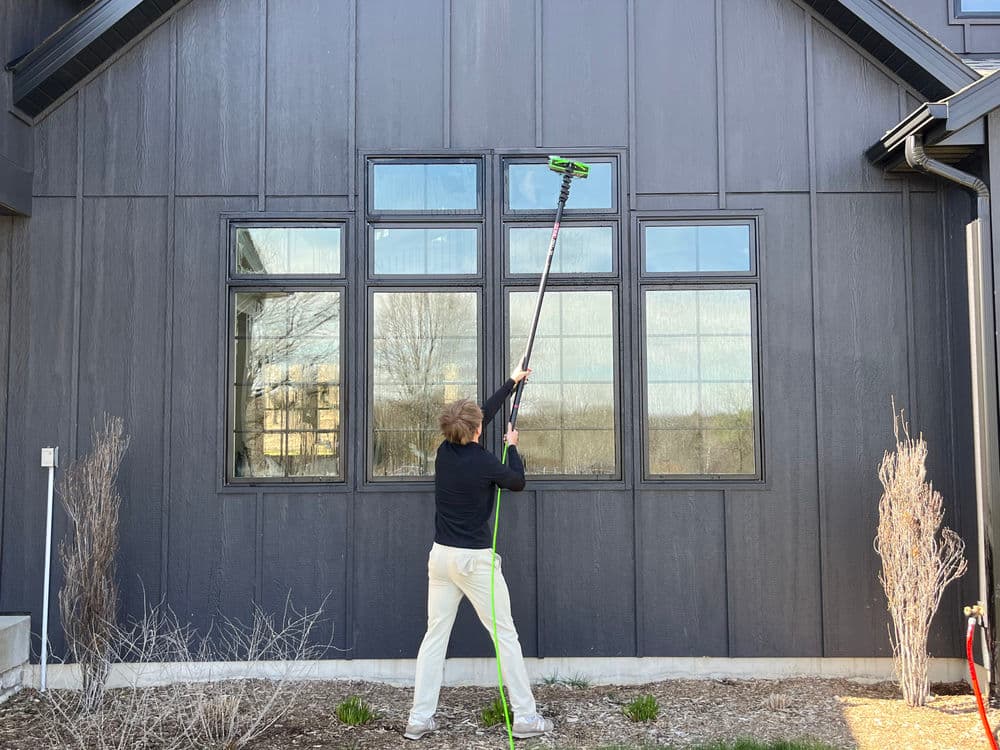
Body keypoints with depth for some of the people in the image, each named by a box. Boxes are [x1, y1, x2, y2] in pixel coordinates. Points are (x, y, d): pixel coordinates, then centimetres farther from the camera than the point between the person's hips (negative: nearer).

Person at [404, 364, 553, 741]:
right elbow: (518, 482, 4)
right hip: (475, 559, -6)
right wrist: (512, 446, 19)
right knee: (506, 636, 4)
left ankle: (419, 719, 11)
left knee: (434, 635, 9)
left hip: (441, 555, 6)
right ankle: (525, 717, 10)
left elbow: (484, 412, 16)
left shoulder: (445, 451, 2)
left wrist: (512, 382, 27)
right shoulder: (484, 462, -15)